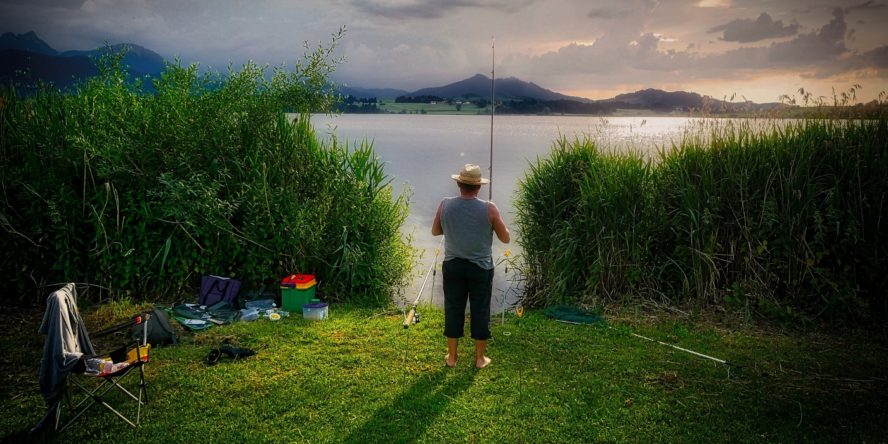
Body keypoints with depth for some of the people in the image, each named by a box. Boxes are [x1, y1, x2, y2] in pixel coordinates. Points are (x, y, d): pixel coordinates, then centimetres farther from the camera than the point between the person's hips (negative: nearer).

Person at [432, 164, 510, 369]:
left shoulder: (445, 205, -7)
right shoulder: (489, 208, -14)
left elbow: (435, 231, 8)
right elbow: (505, 238, -5)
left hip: (453, 265, 2)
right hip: (481, 267, -2)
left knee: (453, 309, 11)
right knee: (480, 311, 9)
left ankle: (451, 356, 21)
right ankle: (480, 358, 19)